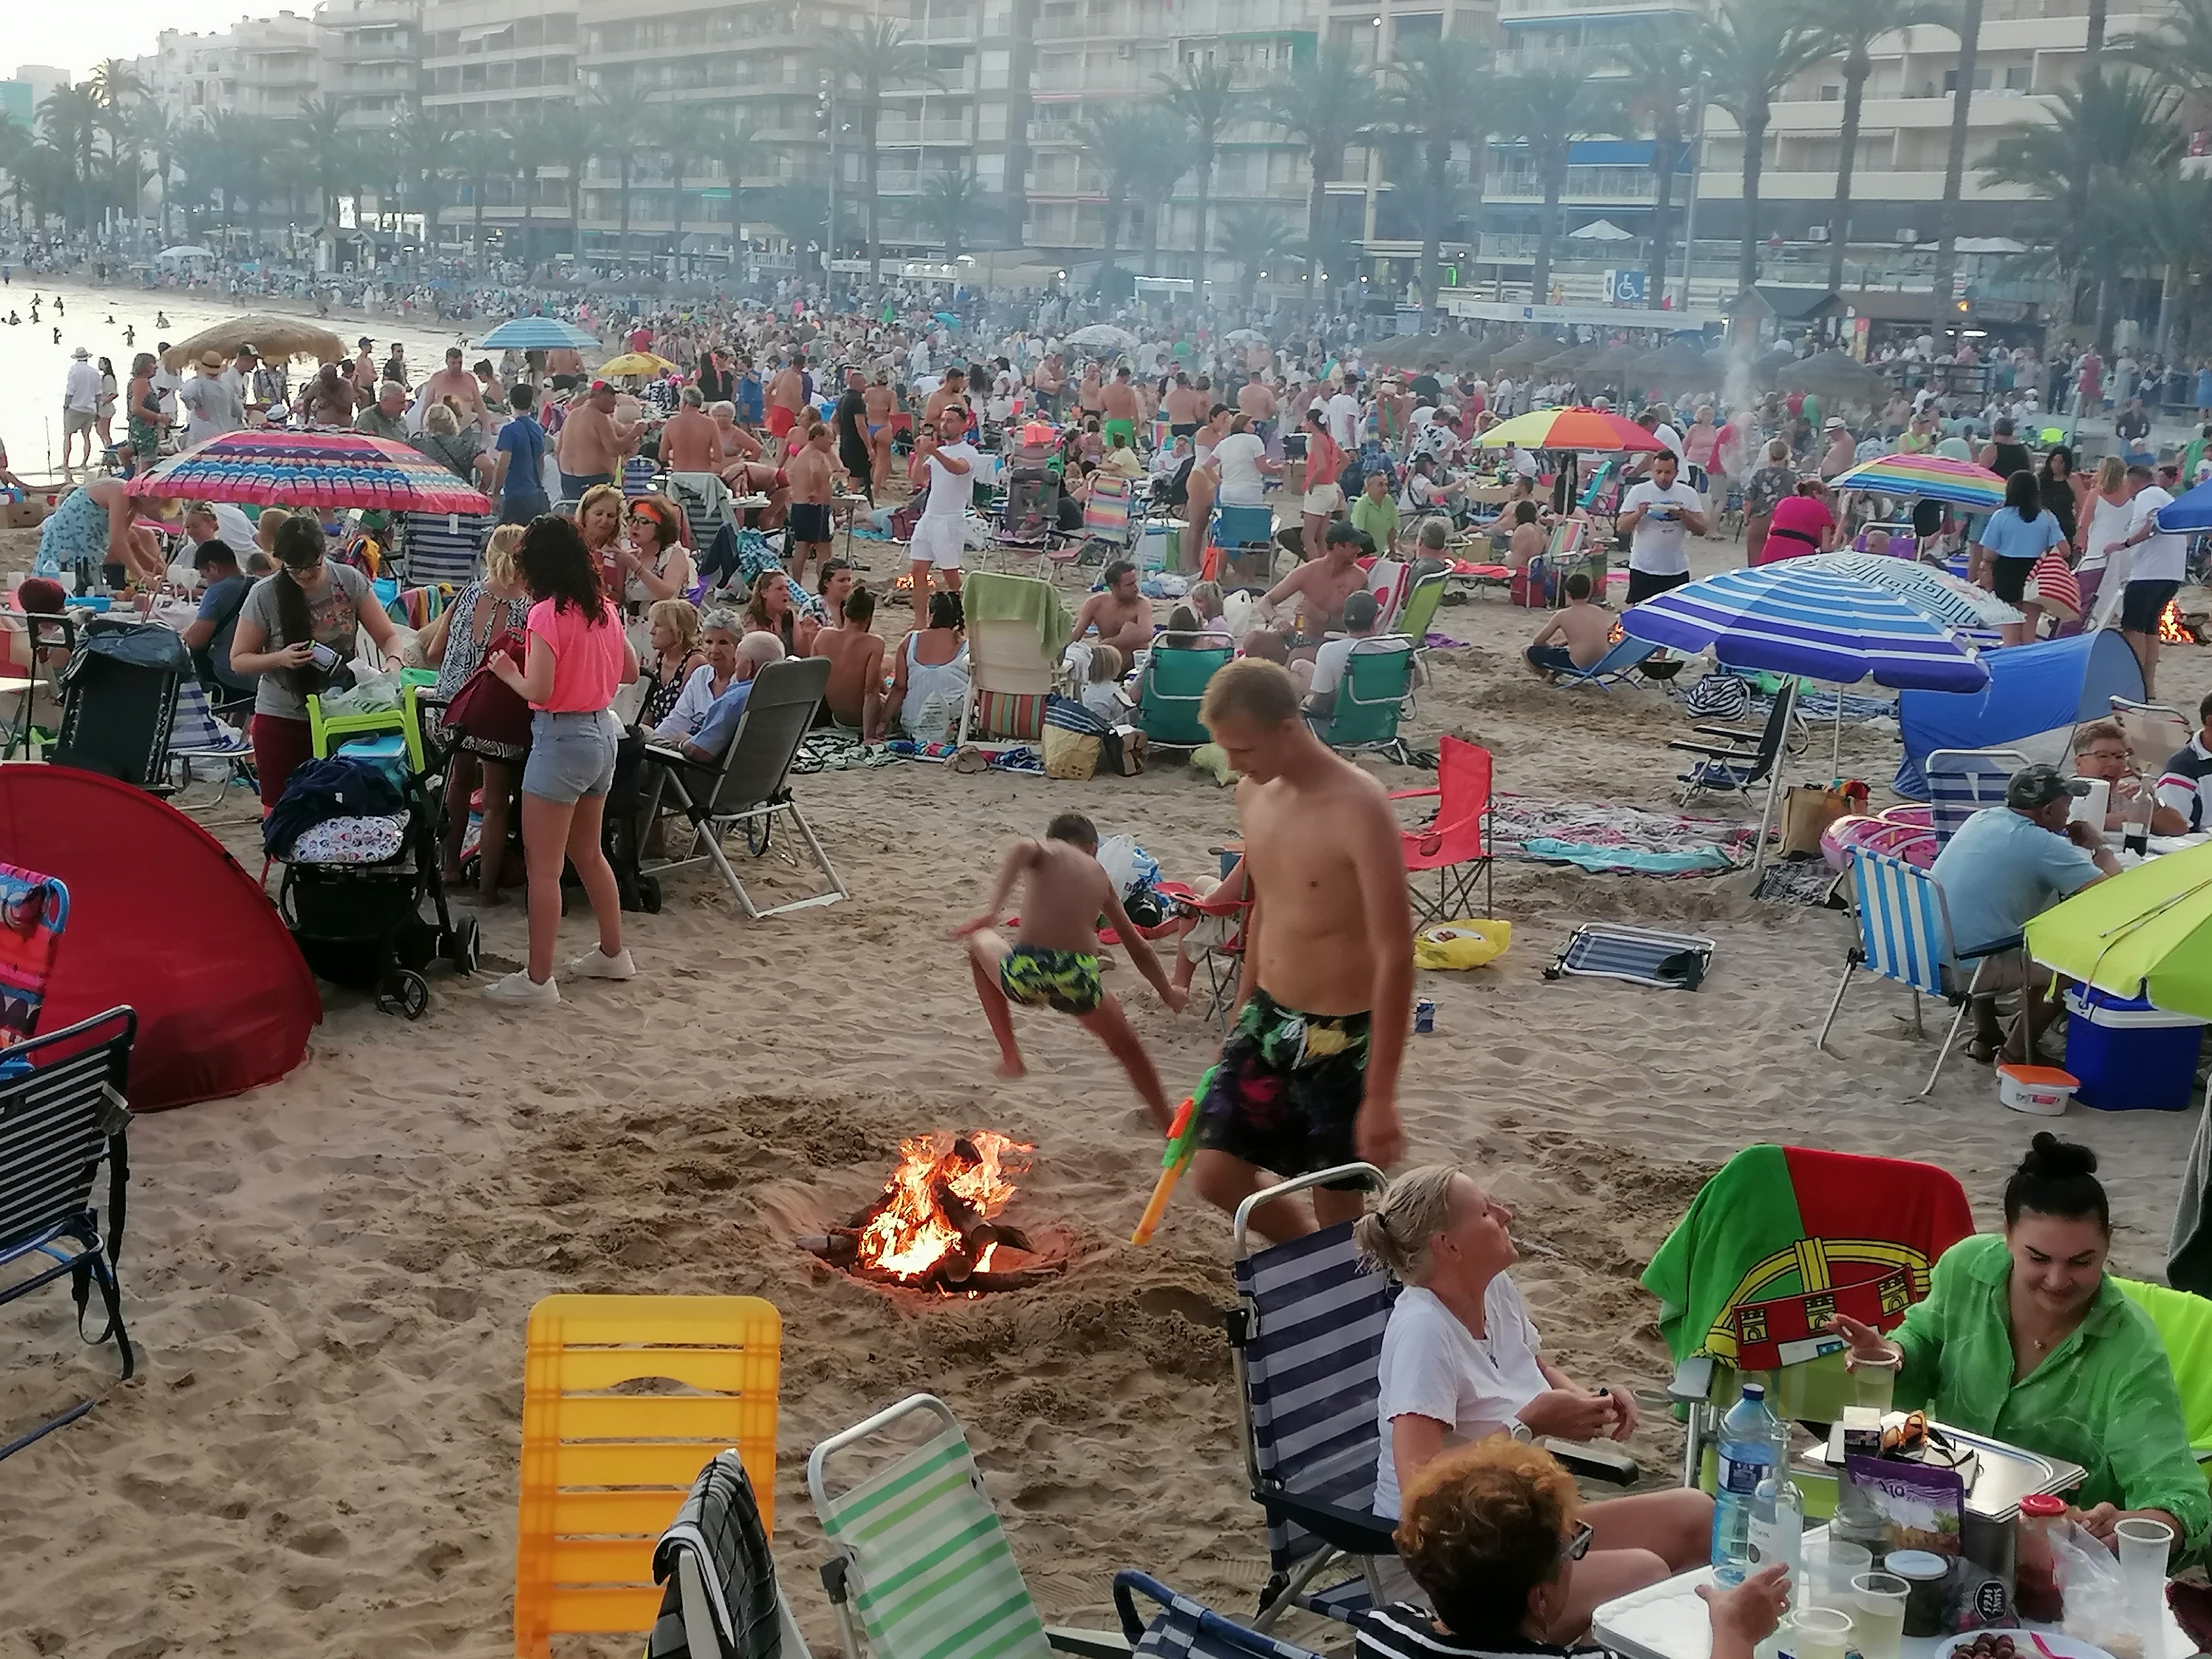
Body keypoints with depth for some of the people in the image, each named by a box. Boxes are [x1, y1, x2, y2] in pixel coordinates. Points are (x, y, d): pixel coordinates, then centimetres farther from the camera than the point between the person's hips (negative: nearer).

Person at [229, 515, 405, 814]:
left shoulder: (350, 581, -4)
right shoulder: (265, 596, -7)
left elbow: (388, 636, 0)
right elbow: (238, 660, 0)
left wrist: (393, 662, -23)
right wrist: (279, 658, -20)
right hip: (282, 721, 0)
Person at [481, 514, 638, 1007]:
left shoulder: (547, 614, -17)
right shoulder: (604, 607, 5)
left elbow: (539, 691, -21)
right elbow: (630, 671, 15)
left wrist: (508, 672, -3)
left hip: (562, 739, -8)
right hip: (602, 732, 8)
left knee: (543, 868, -1)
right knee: (588, 853, 23)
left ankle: (538, 980, 2)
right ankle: (612, 953, 33)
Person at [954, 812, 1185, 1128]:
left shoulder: (1047, 851, 18)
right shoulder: (1100, 875, 25)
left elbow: (1024, 849, -11)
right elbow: (1139, 950, 30)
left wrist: (992, 911, -16)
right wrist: (1167, 993, 45)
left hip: (1024, 974, -2)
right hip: (1078, 981, 2)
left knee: (980, 943, 36)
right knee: (1129, 1051, 32)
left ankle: (1010, 1055, 32)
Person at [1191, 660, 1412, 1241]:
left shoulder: (1357, 809, -23)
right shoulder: (1253, 795, 1)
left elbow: (1395, 956, -23)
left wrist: (1380, 1096, -23)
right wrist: (1240, 1020, 22)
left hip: (1340, 1036, -7)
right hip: (1268, 1018, 7)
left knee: (1336, 1210, 5)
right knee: (1216, 1174, 7)